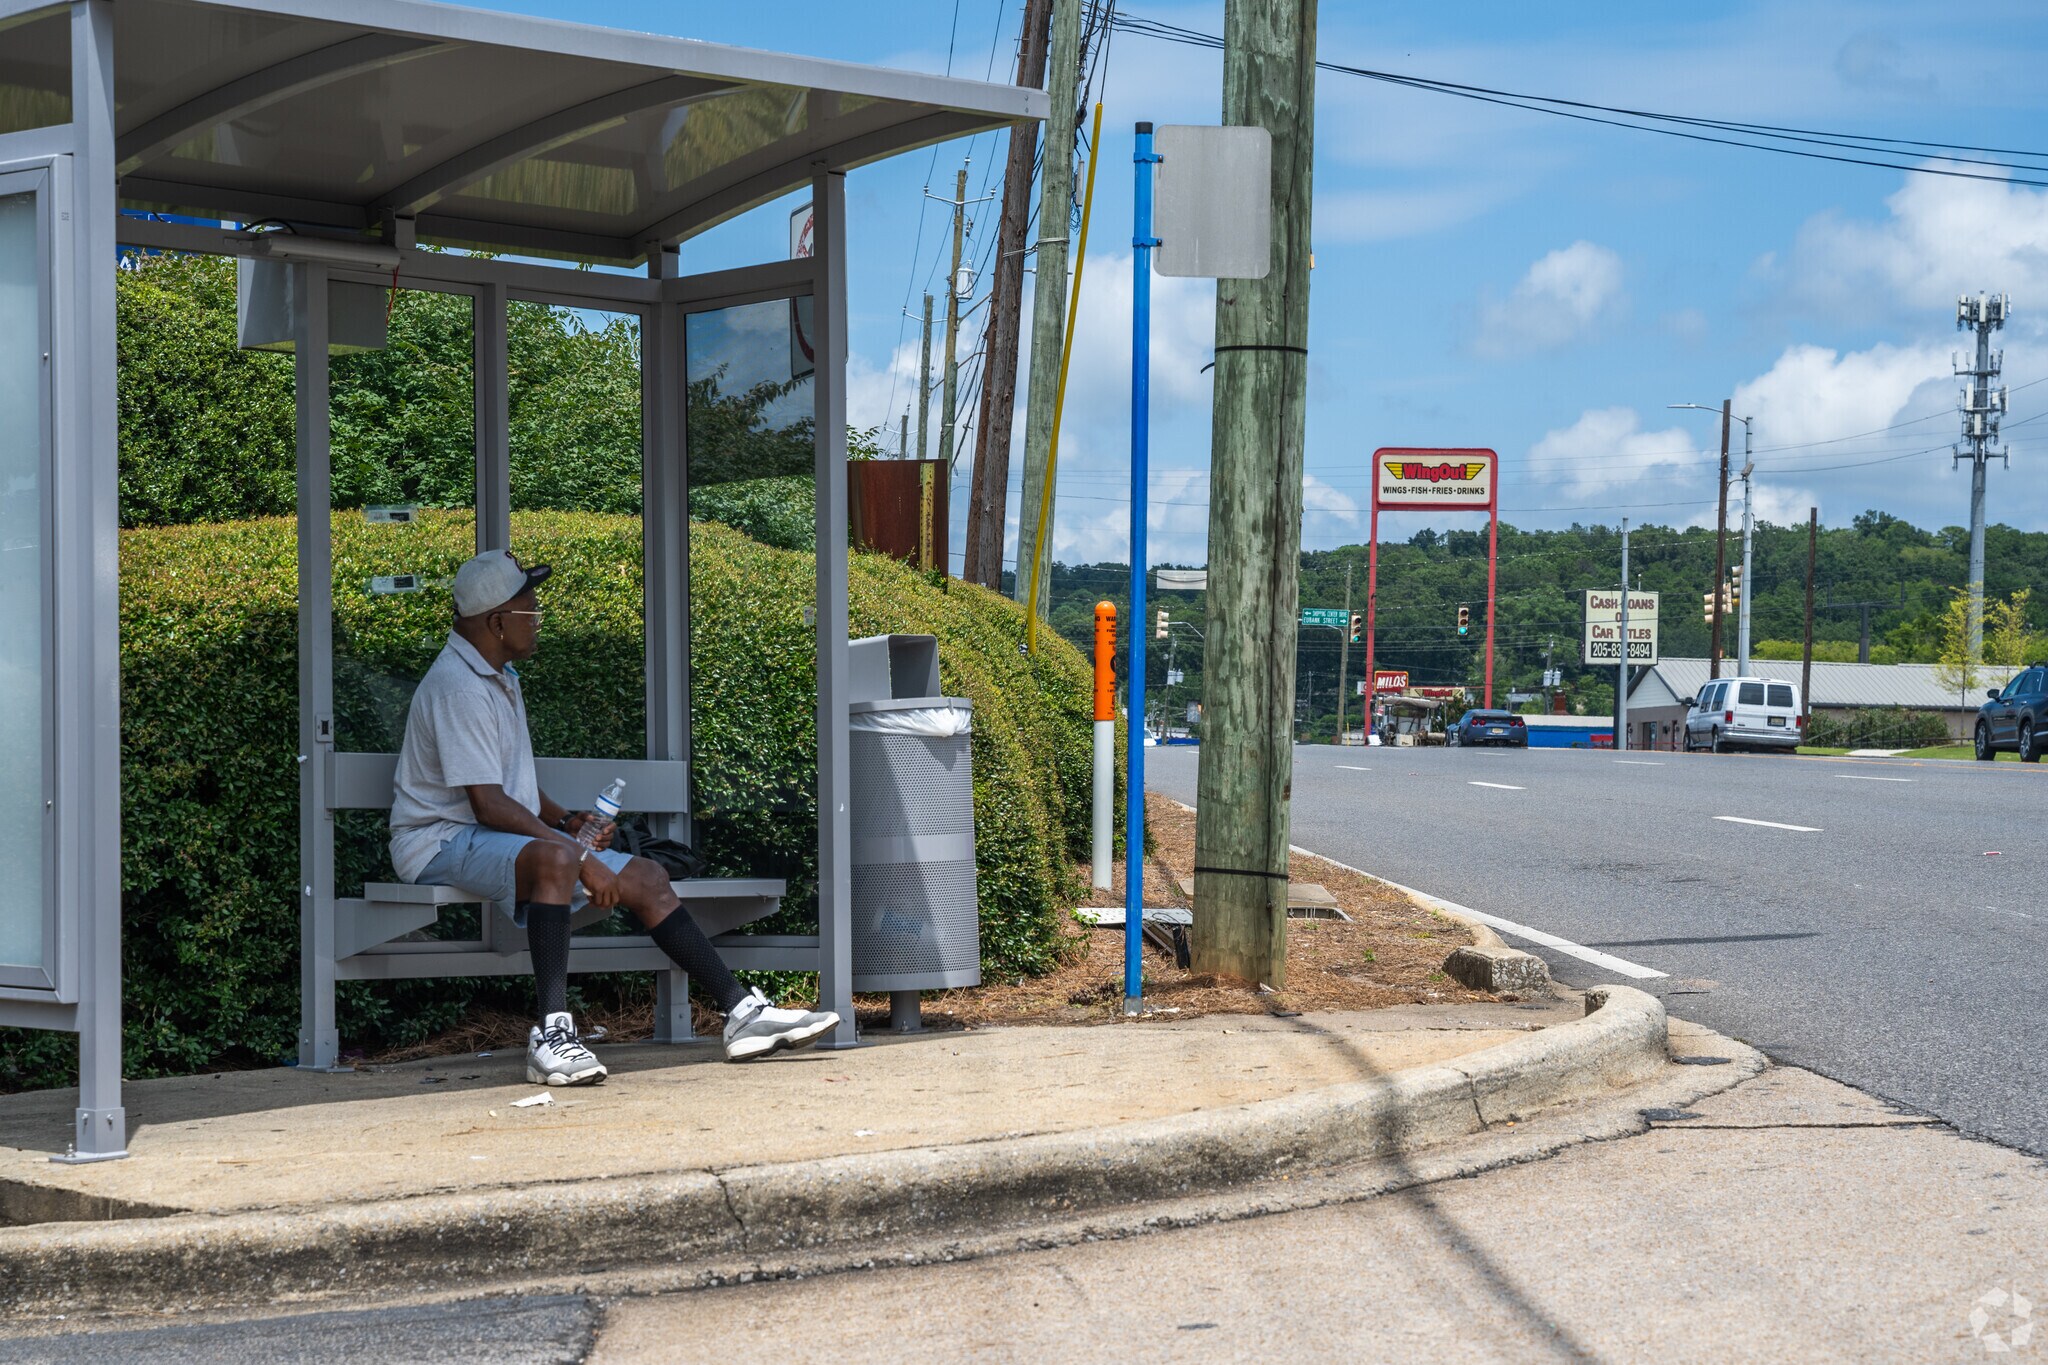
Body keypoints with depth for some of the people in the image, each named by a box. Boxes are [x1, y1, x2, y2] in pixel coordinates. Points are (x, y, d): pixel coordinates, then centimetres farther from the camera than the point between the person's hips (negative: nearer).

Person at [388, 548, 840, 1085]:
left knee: (644, 877, 0)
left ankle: (742, 1012, 2)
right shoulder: (455, 684, -17)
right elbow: (488, 804, -24)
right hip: (442, 843, -10)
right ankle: (552, 1033, -42)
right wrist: (582, 858, -24)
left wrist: (566, 819, 7)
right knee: (555, 856, -39)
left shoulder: (501, 677, 17)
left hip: (503, 839, 10)